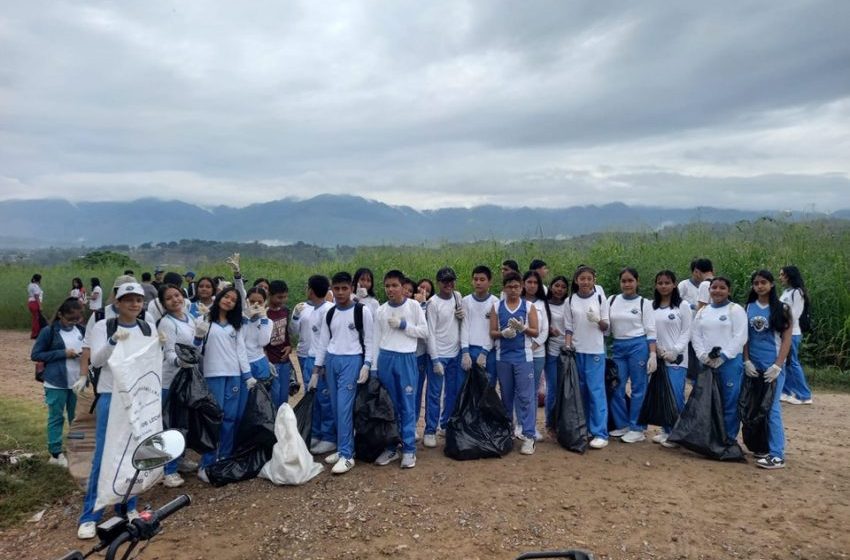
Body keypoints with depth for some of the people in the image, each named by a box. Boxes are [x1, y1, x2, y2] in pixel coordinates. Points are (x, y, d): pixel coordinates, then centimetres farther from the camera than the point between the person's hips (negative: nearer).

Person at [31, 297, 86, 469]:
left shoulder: (81, 330, 3)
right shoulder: (49, 332, -9)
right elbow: (35, 354, -7)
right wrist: (63, 353, -16)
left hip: (77, 382, 4)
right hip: (56, 384, -4)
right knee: (56, 418, 5)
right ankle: (56, 454, 14)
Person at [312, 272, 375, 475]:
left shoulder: (362, 311, -4)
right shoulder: (330, 313, 11)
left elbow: (369, 341, -3)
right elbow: (323, 343, 13)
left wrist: (367, 365, -13)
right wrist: (316, 370, 11)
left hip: (352, 361, -5)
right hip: (332, 361, 6)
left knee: (344, 407, -11)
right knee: (336, 408, 8)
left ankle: (347, 455, -5)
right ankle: (343, 448, 20)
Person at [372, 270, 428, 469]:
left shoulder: (414, 306, 0)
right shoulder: (381, 310, 6)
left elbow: (424, 332, 0)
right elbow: (376, 340, 8)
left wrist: (403, 325, -10)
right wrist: (373, 367, 5)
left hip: (406, 358, -3)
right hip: (385, 359, 3)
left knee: (407, 406, 1)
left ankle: (409, 449, 9)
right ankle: (391, 447, 20)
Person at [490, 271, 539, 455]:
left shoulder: (529, 307, 2)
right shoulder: (496, 307, 5)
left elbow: (535, 332, 0)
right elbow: (492, 332, 3)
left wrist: (522, 328, -18)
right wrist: (503, 333, -18)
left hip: (523, 357, -2)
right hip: (503, 357, 2)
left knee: (526, 397, -4)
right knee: (506, 396, 13)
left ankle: (528, 436, 0)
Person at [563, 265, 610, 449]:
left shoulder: (600, 299, 1)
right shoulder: (570, 301, 5)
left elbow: (606, 327, 3)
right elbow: (568, 328, 7)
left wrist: (597, 320, -17)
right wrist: (567, 346, -5)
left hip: (596, 351, -2)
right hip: (576, 351, 2)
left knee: (596, 390, -4)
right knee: (580, 391, 7)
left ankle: (600, 433, 0)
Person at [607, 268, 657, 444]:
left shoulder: (644, 303, 0)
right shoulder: (612, 300, 8)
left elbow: (651, 331, -2)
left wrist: (653, 355, -9)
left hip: (638, 346, -4)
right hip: (618, 347, 4)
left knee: (638, 388, 2)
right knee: (616, 388, 6)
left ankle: (637, 428, 11)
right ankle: (622, 425, 20)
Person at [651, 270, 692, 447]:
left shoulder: (683, 305, 0)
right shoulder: (651, 306, 10)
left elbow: (687, 332, -3)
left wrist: (674, 352, -12)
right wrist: (655, 349, -6)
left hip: (676, 358, -4)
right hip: (658, 357, 4)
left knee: (676, 397, -6)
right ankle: (666, 430, 19)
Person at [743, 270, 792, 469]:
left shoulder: (782, 309, -3)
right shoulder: (748, 308, 5)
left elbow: (787, 339, -5)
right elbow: (745, 337, 8)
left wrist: (777, 366, -12)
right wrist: (747, 361, 0)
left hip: (773, 366, -4)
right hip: (753, 366, 4)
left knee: (771, 409, -6)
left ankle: (777, 455, -2)